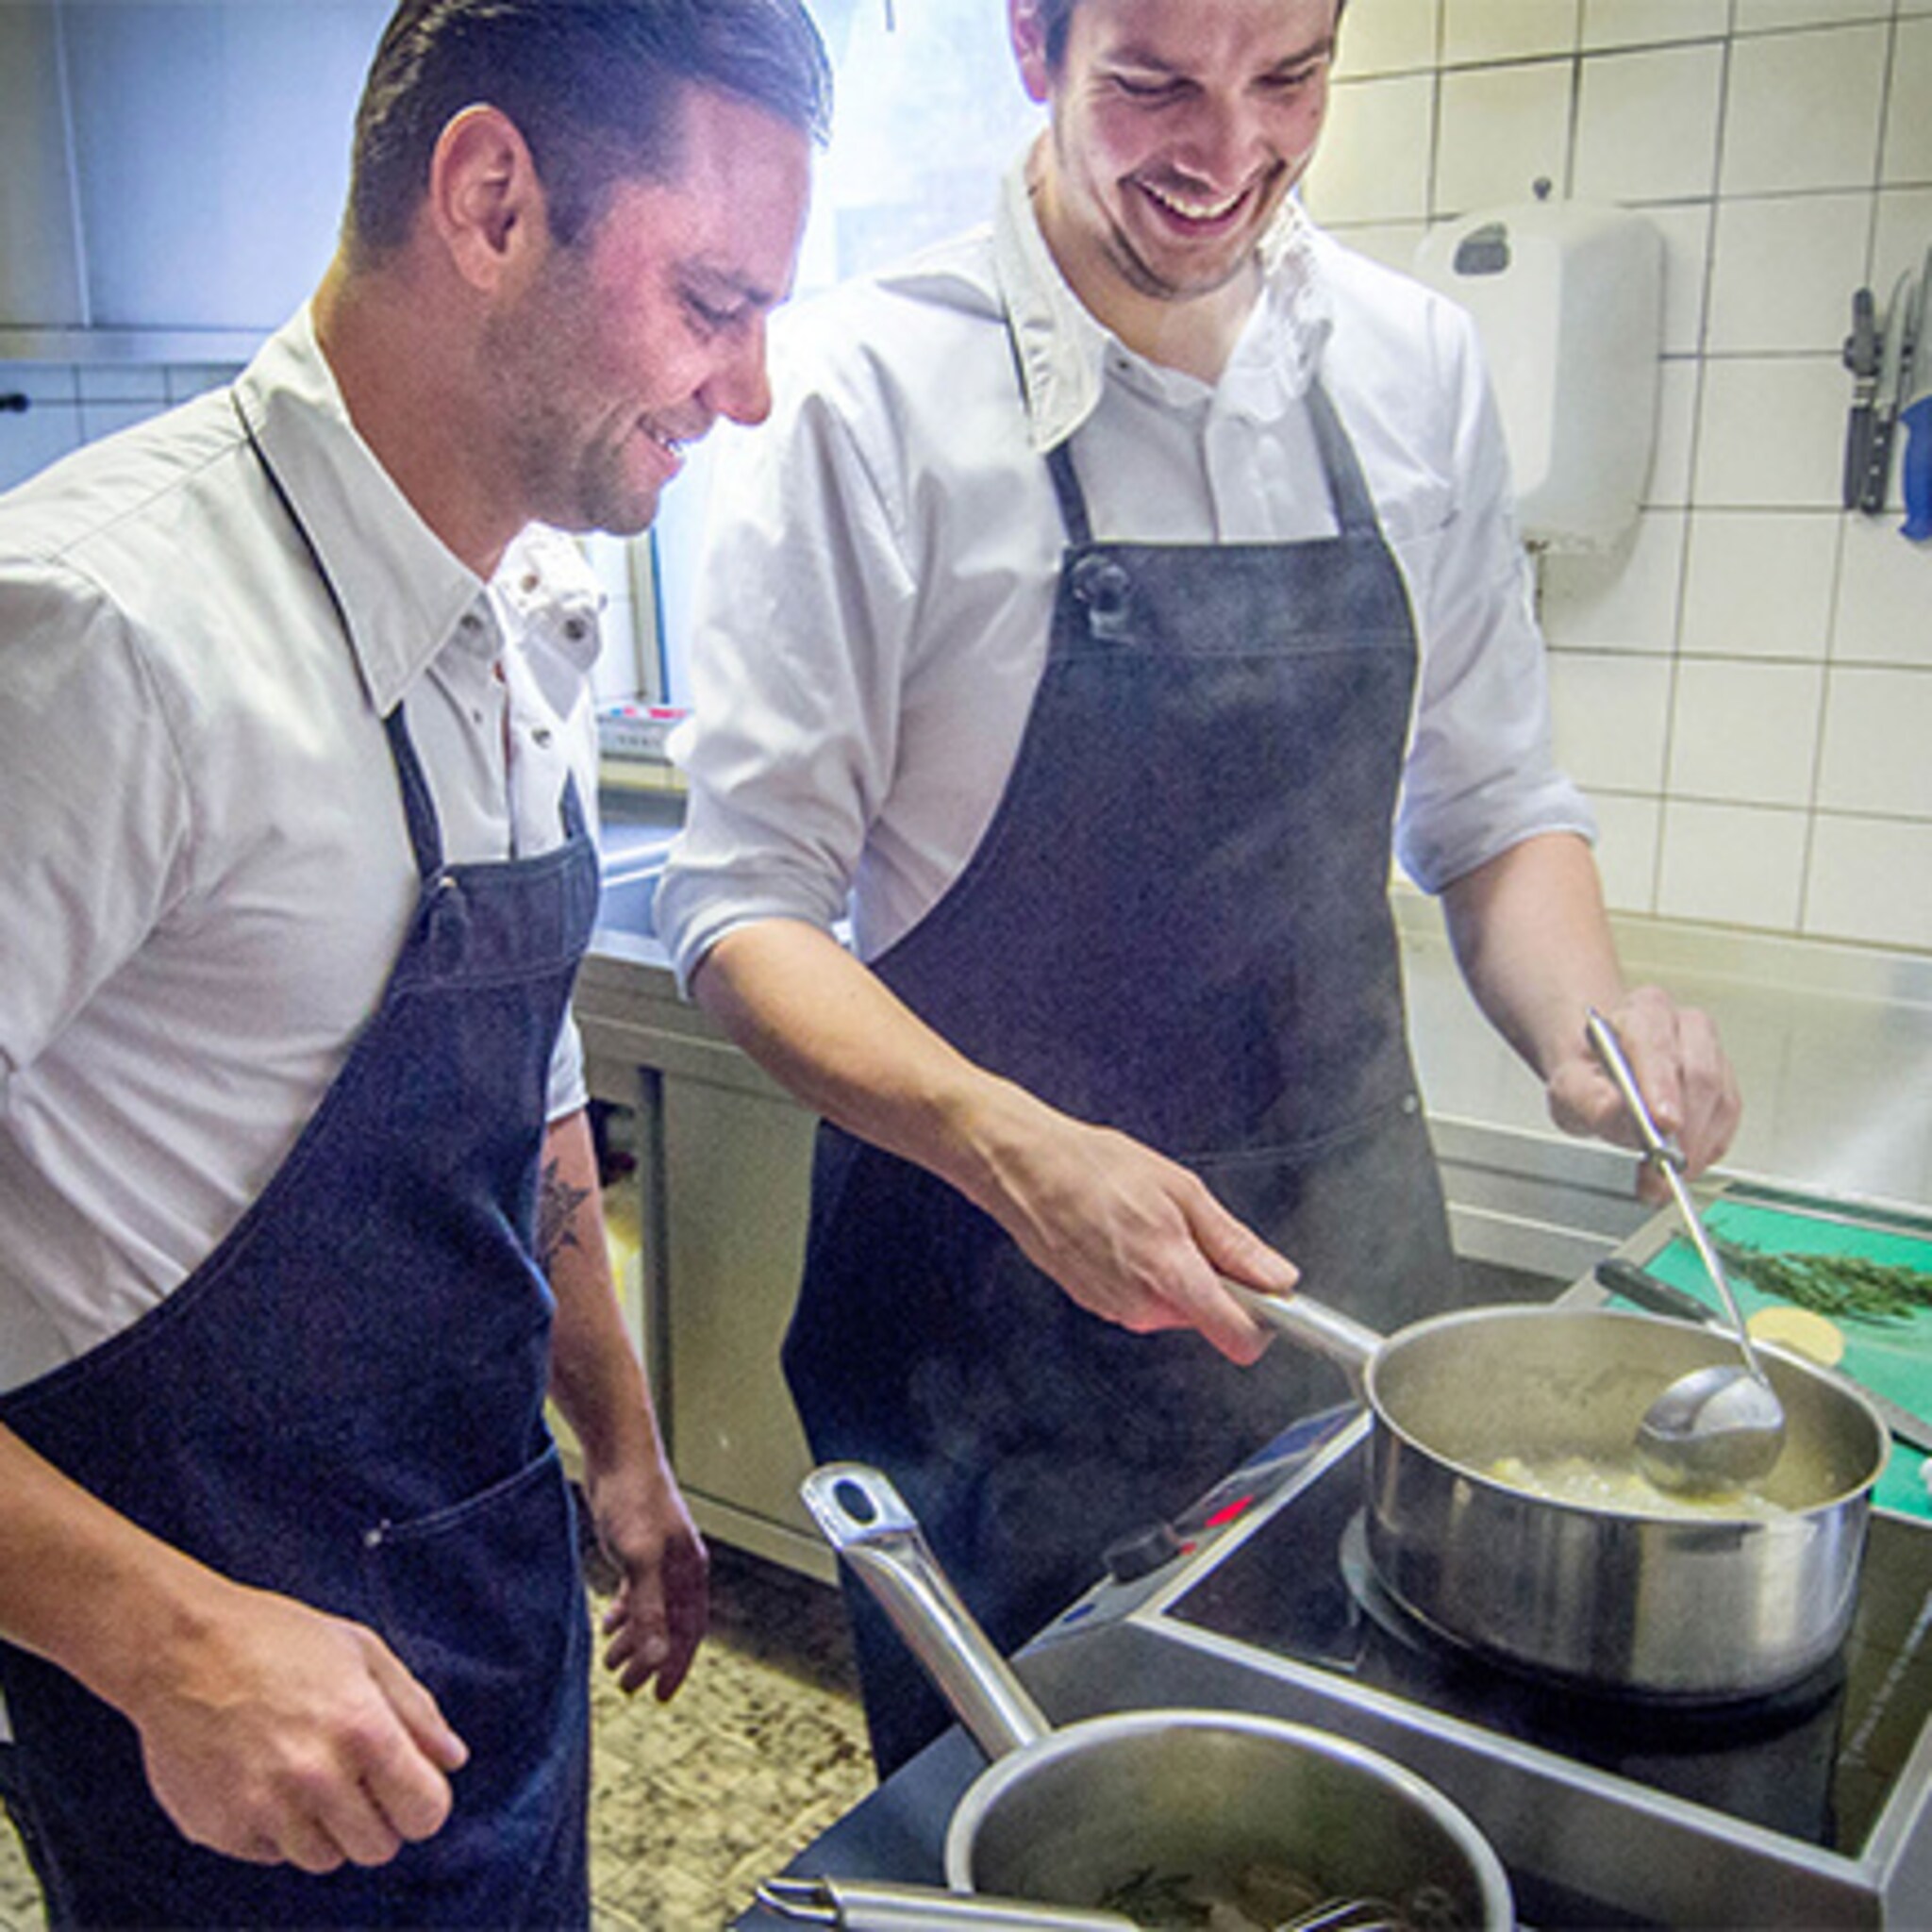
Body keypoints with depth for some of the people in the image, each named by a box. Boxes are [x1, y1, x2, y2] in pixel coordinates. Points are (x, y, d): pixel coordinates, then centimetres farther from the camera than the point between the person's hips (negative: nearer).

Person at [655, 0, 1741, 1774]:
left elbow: (1495, 807, 9)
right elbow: (743, 900, -13)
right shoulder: (873, 392, -13)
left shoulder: (1417, 367, 1)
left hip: (1351, 1245, 4)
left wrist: (1584, 1012, -11)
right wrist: (1012, 1148, -28)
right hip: (990, 1297, -4)